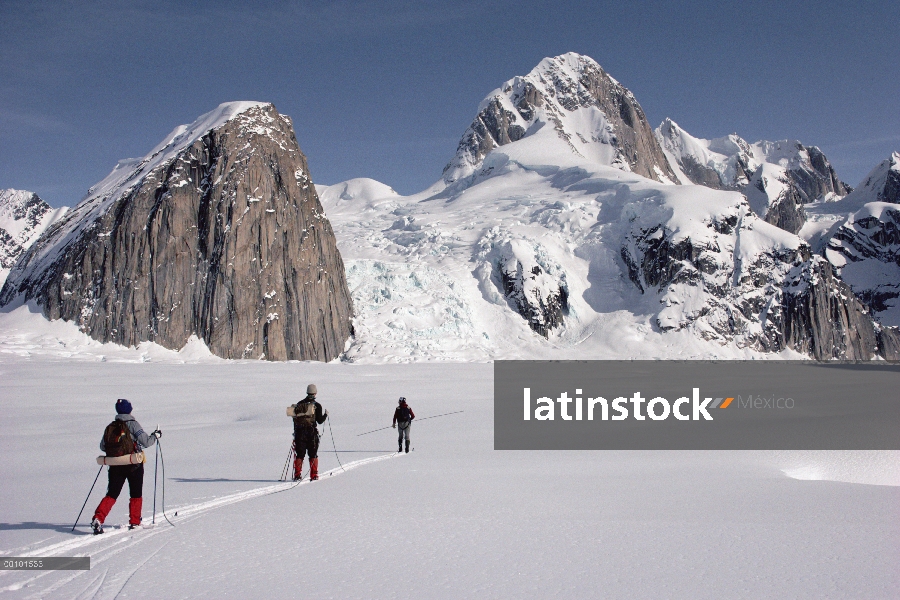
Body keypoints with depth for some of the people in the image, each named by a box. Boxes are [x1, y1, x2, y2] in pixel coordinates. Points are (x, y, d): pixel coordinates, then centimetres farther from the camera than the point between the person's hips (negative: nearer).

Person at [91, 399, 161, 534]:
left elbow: (102, 446, 11)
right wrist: (156, 435, 4)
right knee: (136, 495, 13)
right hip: (134, 465, -3)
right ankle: (134, 522, 16)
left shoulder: (110, 427, 5)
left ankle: (97, 519, -8)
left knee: (111, 494, 9)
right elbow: (146, 442, -14)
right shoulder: (132, 424, -9)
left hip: (115, 466, 3)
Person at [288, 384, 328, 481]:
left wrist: (295, 431, 19)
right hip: (312, 432, -3)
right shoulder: (317, 405, -4)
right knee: (313, 455, 6)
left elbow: (295, 417, 10)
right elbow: (320, 421, -5)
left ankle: (297, 475, 3)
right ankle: (313, 475, 3)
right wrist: (325, 414, 13)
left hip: (299, 432, 3)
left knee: (299, 454, 7)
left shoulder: (299, 404, 7)